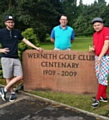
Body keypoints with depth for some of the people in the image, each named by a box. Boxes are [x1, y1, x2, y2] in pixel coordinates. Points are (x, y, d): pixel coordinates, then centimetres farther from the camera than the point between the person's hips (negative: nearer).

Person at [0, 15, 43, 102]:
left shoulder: (16, 32, 10)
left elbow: (25, 40, 16)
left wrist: (36, 48, 12)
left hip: (16, 58, 5)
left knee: (20, 77, -2)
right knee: (8, 77, -1)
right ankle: (12, 93, 19)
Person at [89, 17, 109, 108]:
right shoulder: (94, 34, 15)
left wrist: (100, 56, -20)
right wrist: (93, 48, 3)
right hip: (97, 57, 8)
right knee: (99, 77, 11)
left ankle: (98, 99, -3)